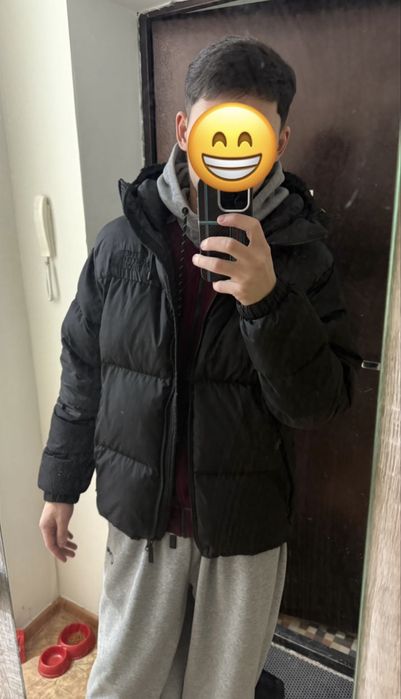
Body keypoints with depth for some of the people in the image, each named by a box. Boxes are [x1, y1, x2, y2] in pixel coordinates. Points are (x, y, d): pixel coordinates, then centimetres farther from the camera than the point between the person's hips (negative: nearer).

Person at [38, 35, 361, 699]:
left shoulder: (301, 253, -12)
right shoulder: (122, 241, -8)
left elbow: (319, 404, -15)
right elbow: (82, 371, 2)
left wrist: (268, 300, -32)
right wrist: (61, 484, 8)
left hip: (246, 527, 0)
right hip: (139, 517, 1)